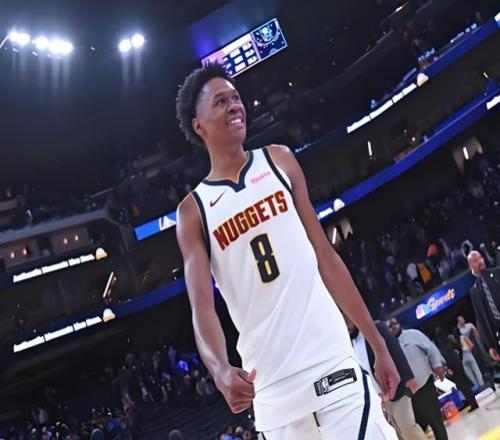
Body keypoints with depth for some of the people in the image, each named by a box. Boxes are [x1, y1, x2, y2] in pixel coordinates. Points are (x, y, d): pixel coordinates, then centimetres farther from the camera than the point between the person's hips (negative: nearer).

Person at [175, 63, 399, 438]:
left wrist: (378, 345, 10)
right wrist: (221, 370, -27)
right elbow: (202, 307, -5)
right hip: (272, 389, -1)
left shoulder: (279, 161, 12)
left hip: (334, 365, 1)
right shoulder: (193, 211, 5)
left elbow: (325, 257, 12)